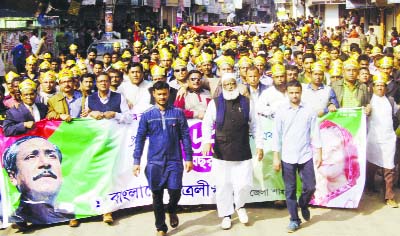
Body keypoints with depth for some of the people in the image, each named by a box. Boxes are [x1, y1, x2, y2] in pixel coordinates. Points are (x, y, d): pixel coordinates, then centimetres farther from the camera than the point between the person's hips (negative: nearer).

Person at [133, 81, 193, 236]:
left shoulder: (178, 113, 1)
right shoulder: (147, 115, 1)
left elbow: (185, 136, 3)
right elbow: (140, 139, 3)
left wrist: (189, 158, 1)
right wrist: (136, 161, 0)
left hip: (174, 160, 0)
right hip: (154, 161, 1)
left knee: (175, 192, -6)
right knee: (157, 196, 6)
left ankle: (172, 211, 29)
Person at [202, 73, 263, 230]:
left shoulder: (246, 103, 6)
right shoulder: (215, 103, 1)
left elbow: (254, 126, 9)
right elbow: (207, 124, 1)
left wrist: (259, 145, 6)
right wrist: (207, 141, -15)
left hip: (243, 153, 1)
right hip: (221, 153, -1)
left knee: (244, 184, -3)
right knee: (223, 186, 4)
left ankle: (240, 205, 29)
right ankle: (226, 215, 22)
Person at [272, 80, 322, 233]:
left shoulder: (309, 111, 0)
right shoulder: (281, 112, -2)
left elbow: (315, 133, 3)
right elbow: (277, 135, -1)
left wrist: (319, 153, 1)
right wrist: (276, 157, -3)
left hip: (306, 156, 0)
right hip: (287, 157, 0)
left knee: (310, 187, 2)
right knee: (290, 190, 5)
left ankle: (303, 205, 34)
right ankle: (294, 220, 18)